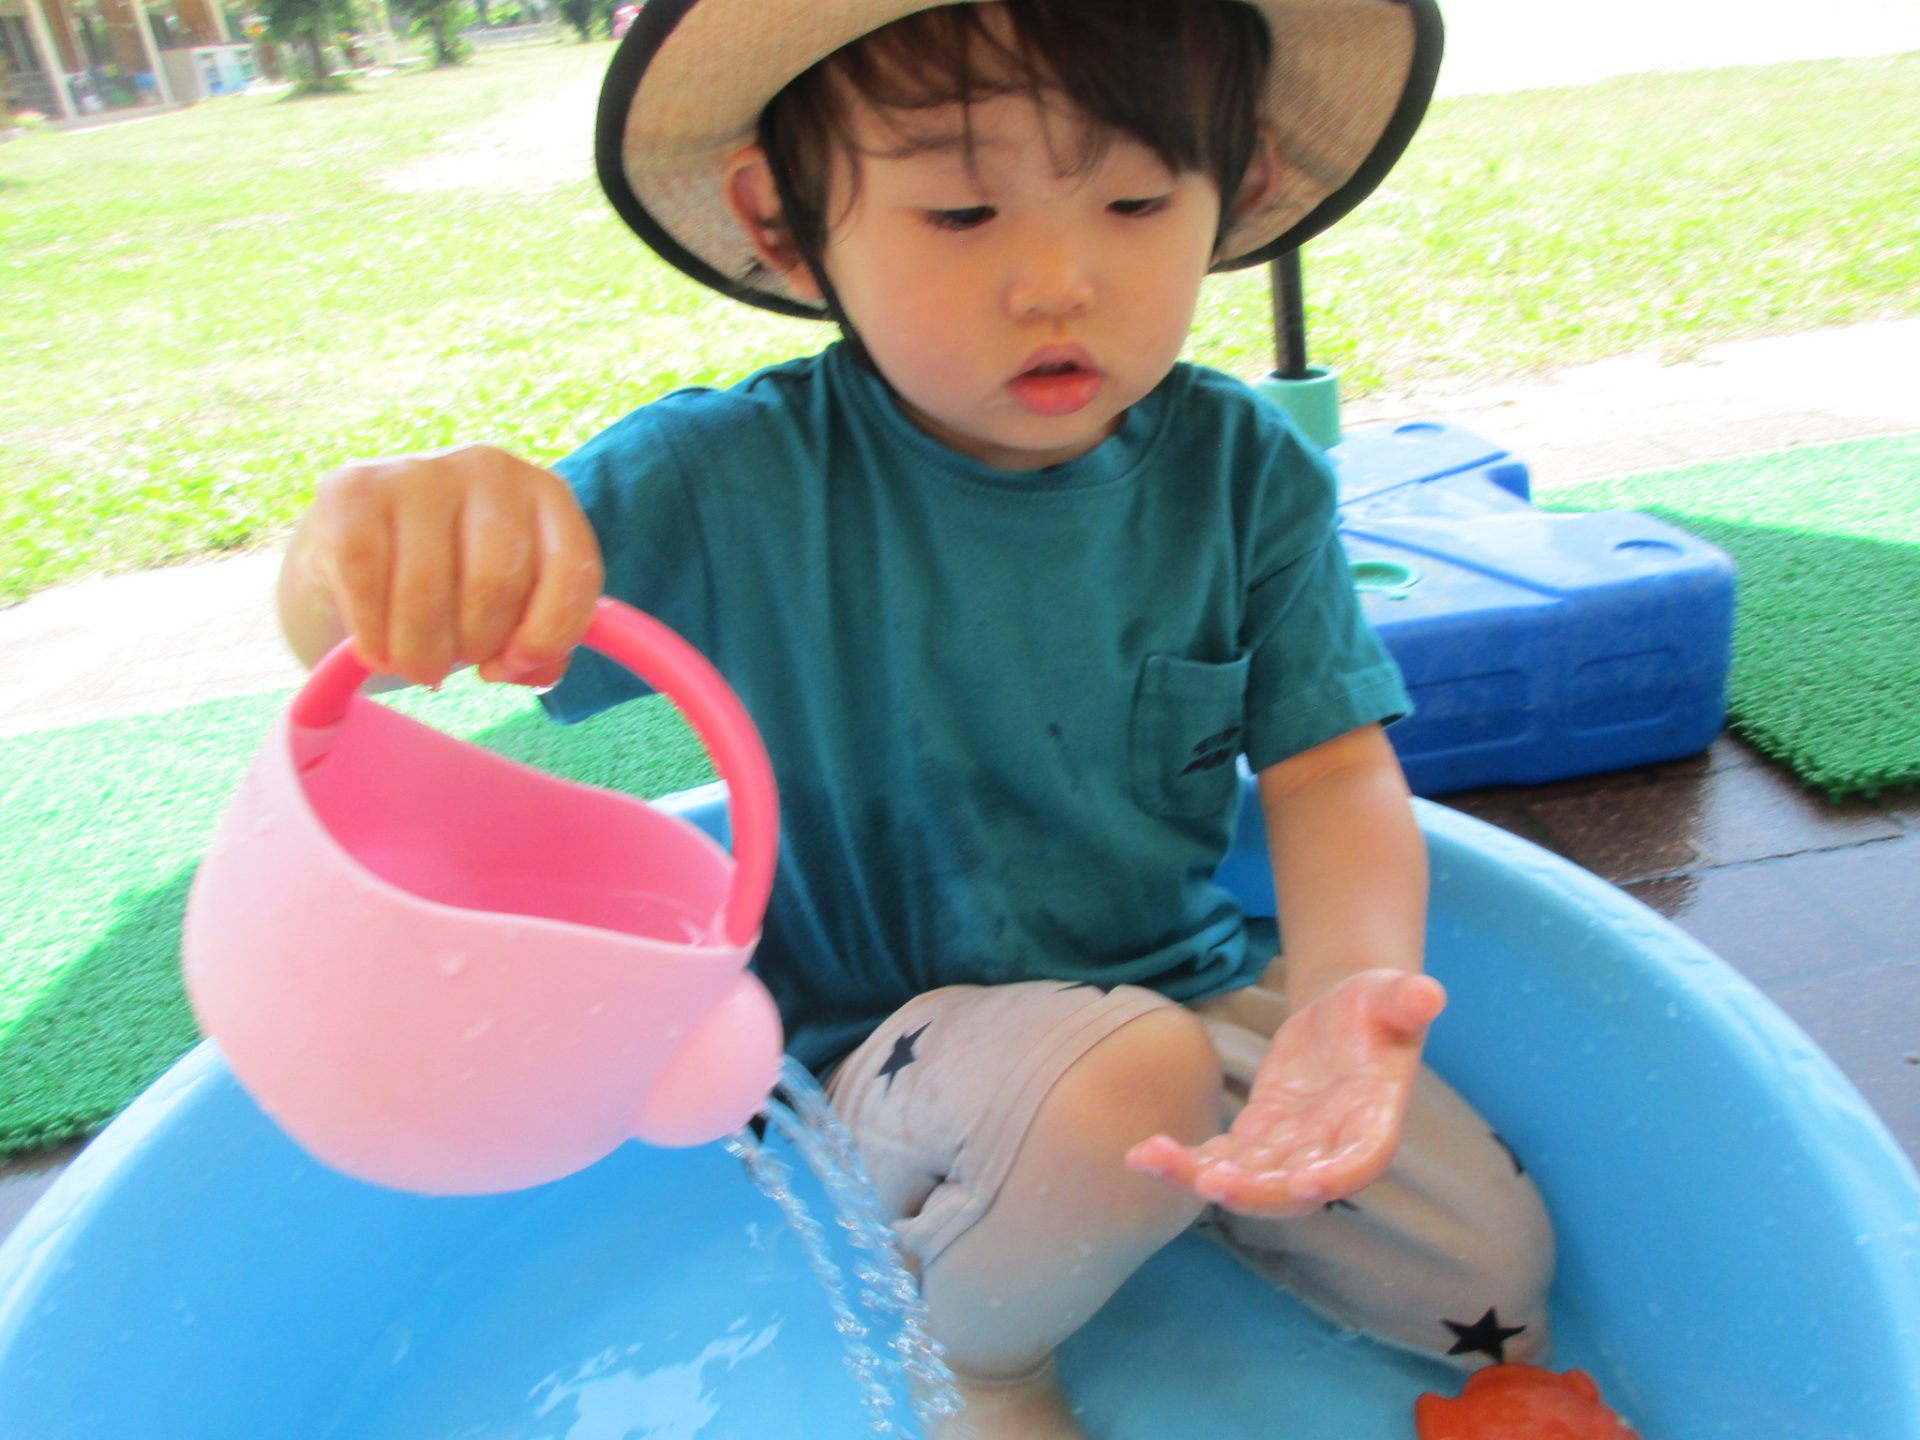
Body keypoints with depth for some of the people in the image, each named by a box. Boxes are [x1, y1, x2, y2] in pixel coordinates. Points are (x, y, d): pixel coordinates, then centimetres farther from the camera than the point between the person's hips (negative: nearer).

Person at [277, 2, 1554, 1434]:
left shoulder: (1246, 471, -10)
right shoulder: (740, 484, -19)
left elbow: (1333, 773, -11)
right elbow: (338, 632, -22)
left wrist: (1355, 987, -32)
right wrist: (381, 528, -47)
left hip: (1198, 986, 4)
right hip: (884, 1046, -3)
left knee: (1494, 1285, 1)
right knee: (1119, 1074, -35)